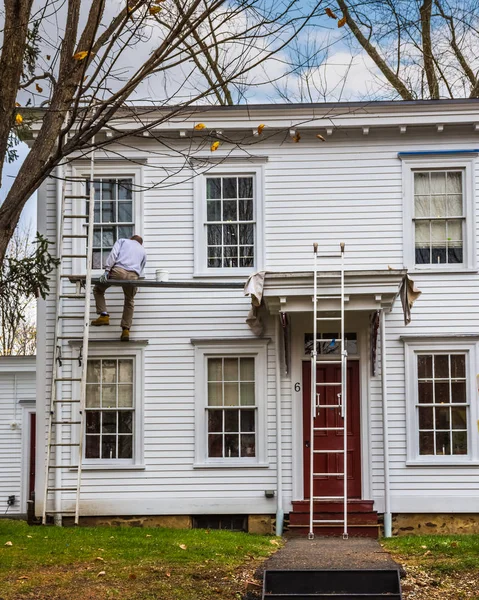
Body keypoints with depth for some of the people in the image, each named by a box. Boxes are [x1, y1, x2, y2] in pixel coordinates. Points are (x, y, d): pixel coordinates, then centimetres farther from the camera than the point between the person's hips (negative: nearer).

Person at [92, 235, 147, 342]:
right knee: (129, 302, 21)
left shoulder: (122, 241, 25)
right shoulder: (143, 251, 34)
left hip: (118, 271, -2)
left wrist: (107, 270, -3)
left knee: (98, 289, 19)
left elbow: (113, 254, 5)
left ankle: (104, 315, 3)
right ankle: (126, 330, 12)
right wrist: (136, 284, 38)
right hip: (133, 276, 3)